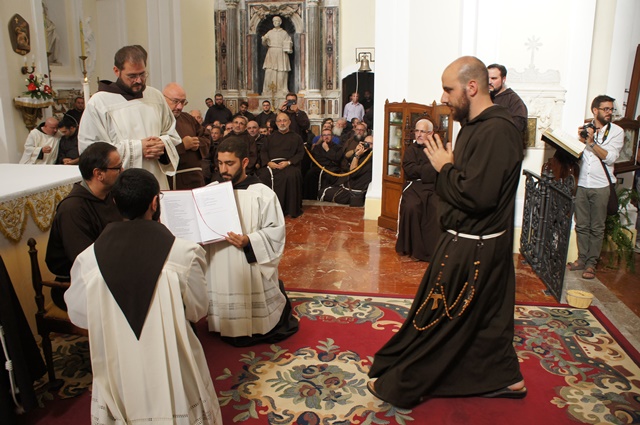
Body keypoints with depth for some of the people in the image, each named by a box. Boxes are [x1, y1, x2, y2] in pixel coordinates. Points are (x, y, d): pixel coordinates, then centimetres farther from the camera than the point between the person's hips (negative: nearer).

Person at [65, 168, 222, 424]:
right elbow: (197, 310, -6)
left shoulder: (88, 259, -14)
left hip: (117, 375, 2)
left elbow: (79, 316, 0)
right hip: (173, 372, -1)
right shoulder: (183, 253, -20)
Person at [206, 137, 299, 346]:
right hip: (219, 272, 4)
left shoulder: (263, 193, -9)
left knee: (256, 325, 7)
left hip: (251, 272, -4)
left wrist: (249, 242, -24)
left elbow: (276, 230, -10)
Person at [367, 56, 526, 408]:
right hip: (482, 243, 10)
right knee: (487, 314, 22)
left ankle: (399, 386, 19)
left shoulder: (495, 131, -23)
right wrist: (447, 165, -1)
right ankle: (506, 376, 39)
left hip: (471, 250, -10)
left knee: (435, 320, 3)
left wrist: (444, 167, -16)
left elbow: (477, 195, -28)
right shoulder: (478, 125, 9)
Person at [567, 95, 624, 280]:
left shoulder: (617, 131, 2)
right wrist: (580, 140, -5)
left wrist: (592, 142, -16)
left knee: (597, 228, 3)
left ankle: (591, 263, 10)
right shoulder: (585, 128, 9)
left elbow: (610, 157, -8)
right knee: (581, 225, 7)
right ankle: (581, 259, 18)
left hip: (601, 186, -2)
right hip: (582, 184, 3)